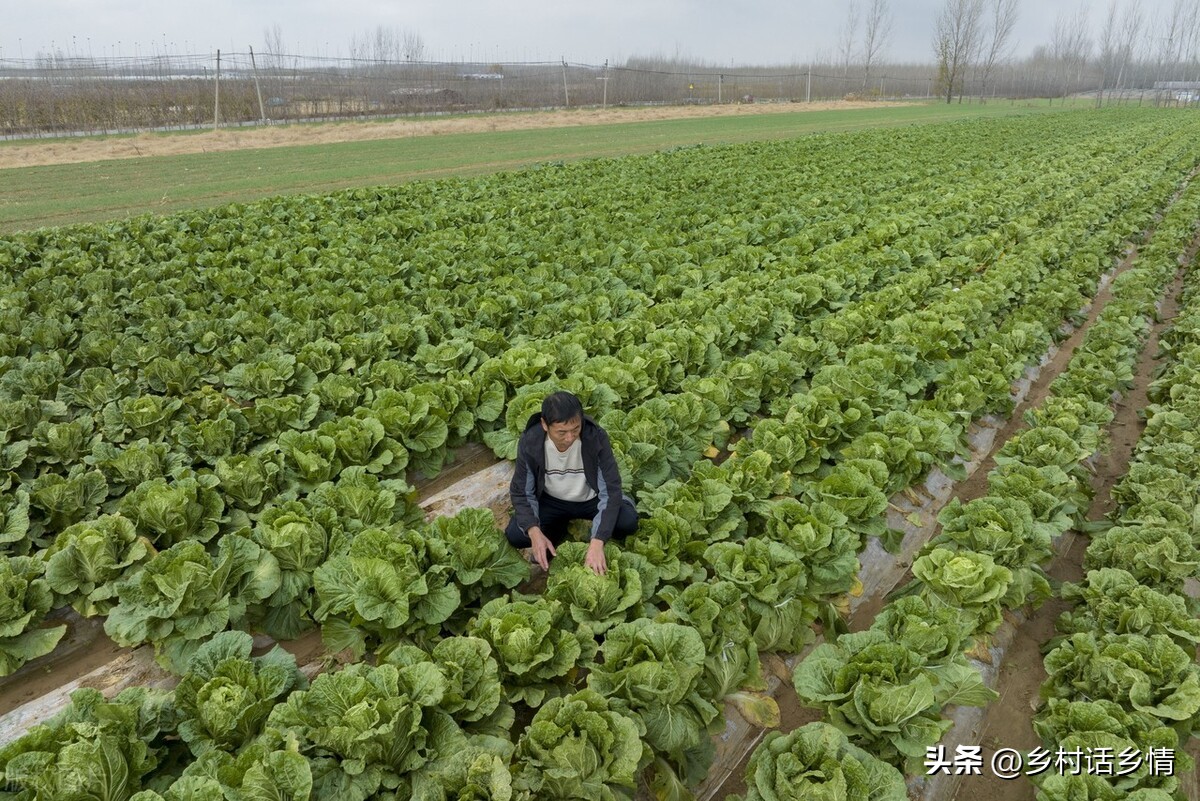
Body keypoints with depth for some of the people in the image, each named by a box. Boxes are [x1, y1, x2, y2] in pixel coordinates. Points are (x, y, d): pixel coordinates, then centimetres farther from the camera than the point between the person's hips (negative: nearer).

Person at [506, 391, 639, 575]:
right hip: (551, 501, 2)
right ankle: (559, 530, 8)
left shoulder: (596, 437, -30)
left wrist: (597, 543, -40)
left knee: (627, 521, -29)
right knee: (515, 535, -22)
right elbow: (521, 493, -15)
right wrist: (535, 532, -33)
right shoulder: (529, 441, -26)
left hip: (591, 498, -1)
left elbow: (610, 490, -29)